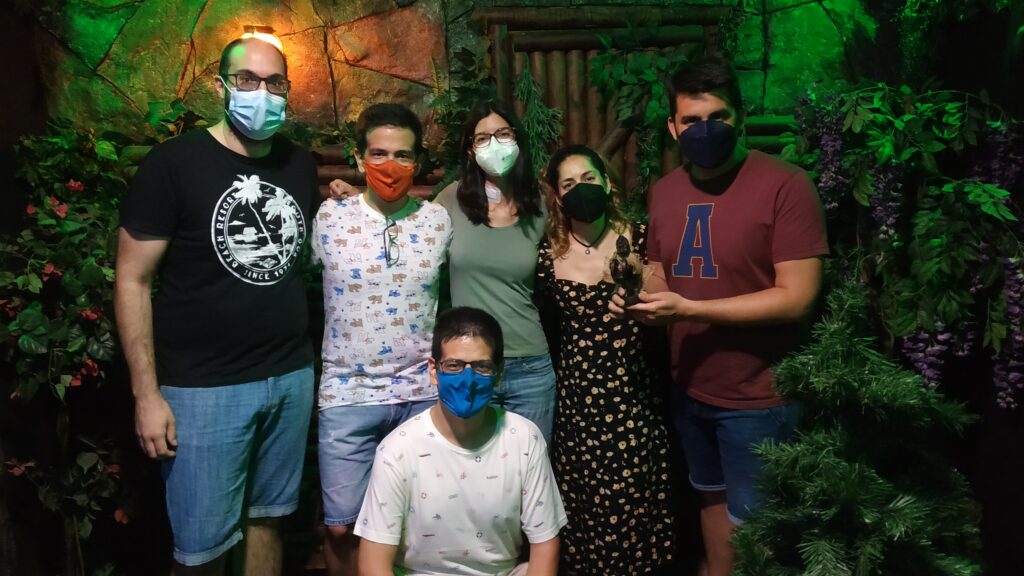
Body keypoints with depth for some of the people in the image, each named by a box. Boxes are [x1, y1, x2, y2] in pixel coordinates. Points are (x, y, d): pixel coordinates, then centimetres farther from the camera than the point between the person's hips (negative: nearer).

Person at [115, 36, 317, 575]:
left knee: (267, 518, 16)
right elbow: (133, 280, -7)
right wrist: (147, 394, -11)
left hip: (292, 377, 4)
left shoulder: (301, 166, 8)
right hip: (203, 387, -4)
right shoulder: (173, 163, -6)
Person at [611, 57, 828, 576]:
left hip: (757, 396, -6)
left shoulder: (785, 185, -18)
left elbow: (798, 298, -22)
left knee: (751, 523, 10)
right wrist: (640, 298, -9)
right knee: (712, 498, 25)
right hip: (689, 387, 6)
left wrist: (688, 310, -25)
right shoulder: (664, 191, 3)